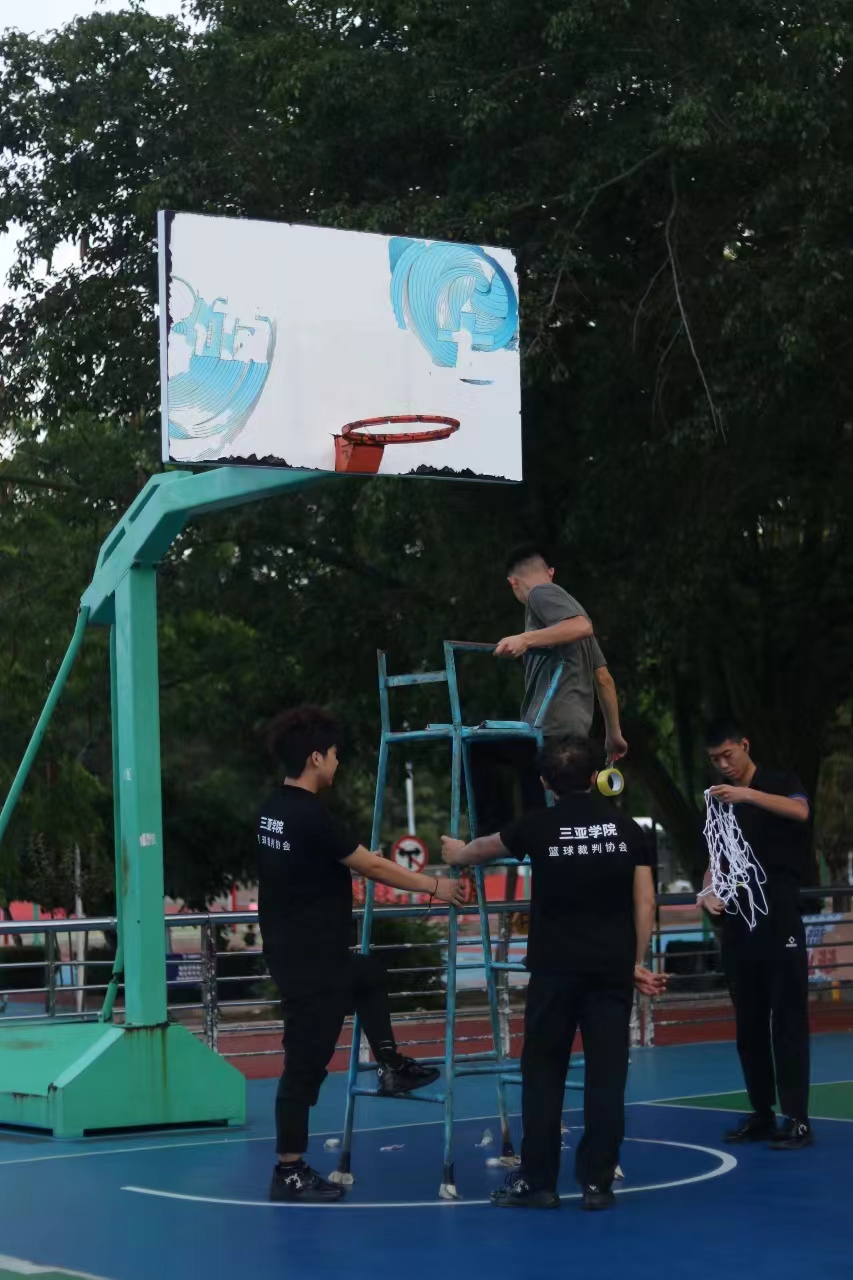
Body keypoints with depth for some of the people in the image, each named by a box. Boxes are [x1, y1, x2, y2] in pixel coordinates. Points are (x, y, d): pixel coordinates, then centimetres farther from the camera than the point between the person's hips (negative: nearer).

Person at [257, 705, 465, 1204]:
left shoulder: (273, 811, 6)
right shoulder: (312, 816, -21)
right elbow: (372, 866, -14)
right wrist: (434, 886, -3)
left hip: (294, 950, 10)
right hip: (311, 961, -10)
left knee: (371, 977, 31)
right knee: (306, 1062, -3)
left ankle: (390, 1065, 34)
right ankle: (290, 1173, 2)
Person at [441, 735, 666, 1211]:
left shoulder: (539, 827, 2)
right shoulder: (628, 828, 5)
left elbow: (483, 848, 21)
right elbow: (645, 901, 3)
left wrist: (459, 853, 43)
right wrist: (637, 962, 10)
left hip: (555, 966, -1)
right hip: (613, 966, 2)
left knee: (543, 1073, 5)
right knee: (606, 1076, 3)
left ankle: (538, 1181, 6)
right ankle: (598, 1183, 4)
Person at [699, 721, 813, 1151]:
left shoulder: (781, 782, 1)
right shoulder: (720, 803, 15)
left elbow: (800, 811, -22)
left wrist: (747, 794, -34)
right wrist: (709, 892, -9)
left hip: (779, 918, -5)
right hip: (737, 922, 5)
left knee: (788, 1020, -6)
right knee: (748, 1024, 7)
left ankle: (796, 1119, -7)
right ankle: (761, 1114, 14)